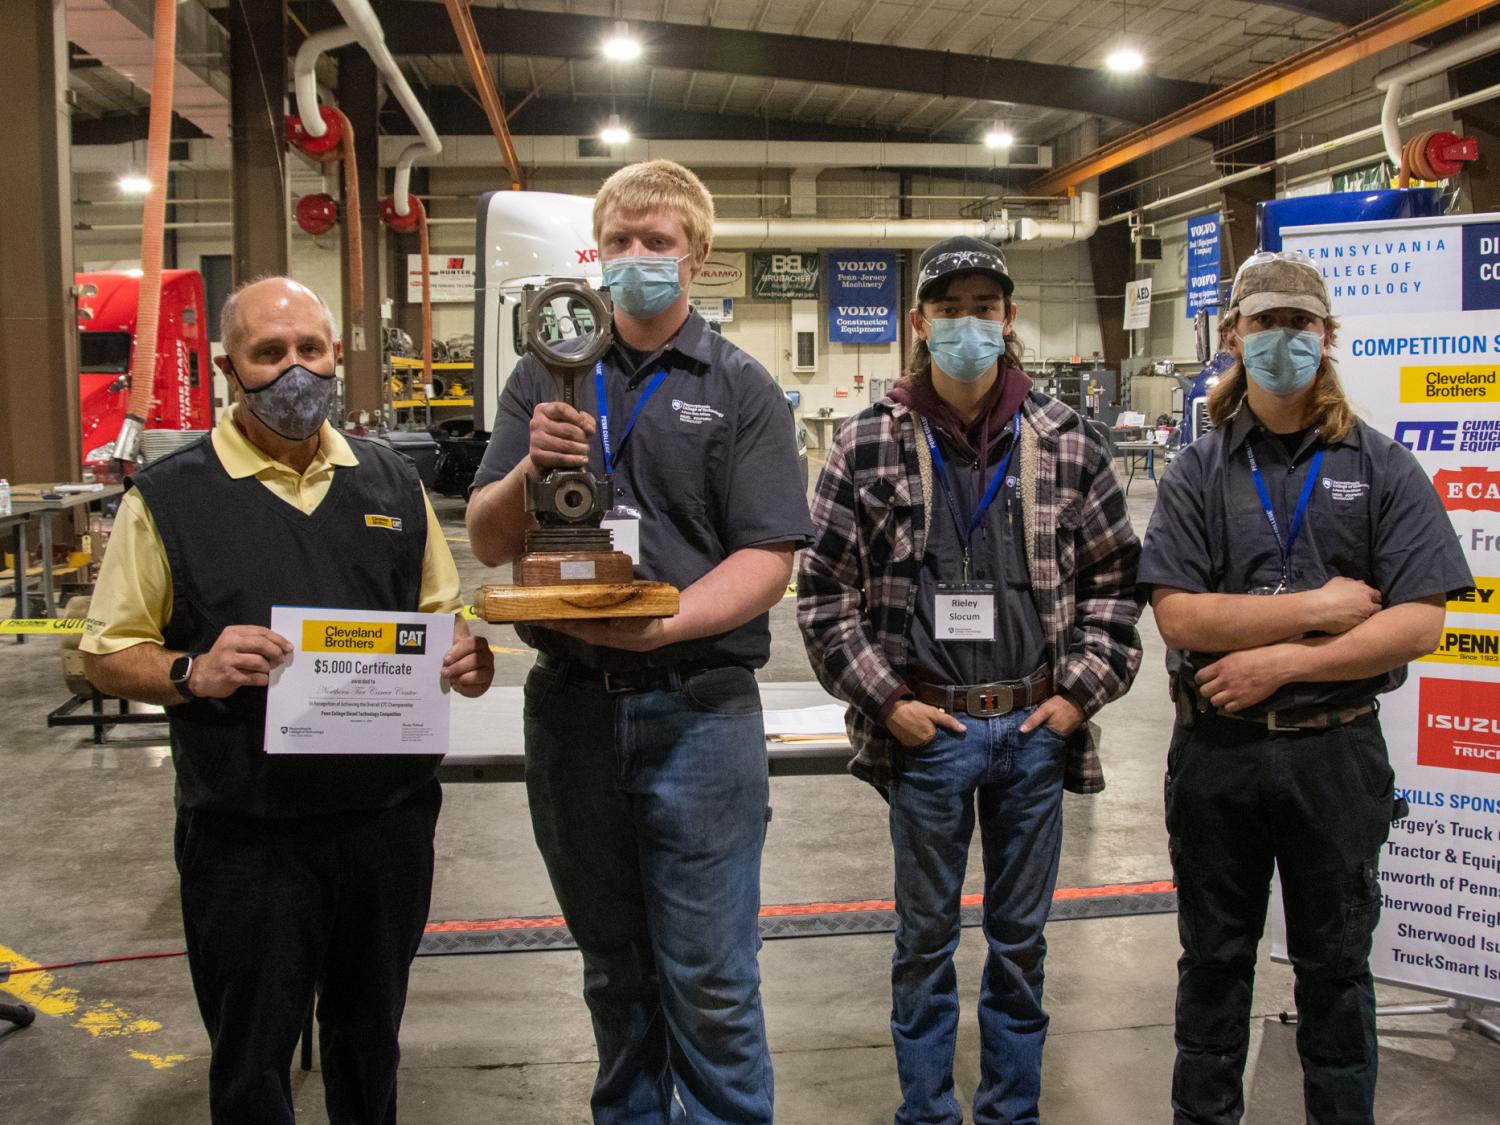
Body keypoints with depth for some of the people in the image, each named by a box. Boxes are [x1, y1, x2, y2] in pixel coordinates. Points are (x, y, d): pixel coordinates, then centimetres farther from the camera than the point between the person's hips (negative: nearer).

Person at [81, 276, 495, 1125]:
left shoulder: (395, 483, 8)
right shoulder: (168, 497, -3)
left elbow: (443, 618, 15)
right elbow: (109, 654, -3)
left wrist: (468, 661, -7)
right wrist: (193, 673, -23)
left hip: (389, 822, 3)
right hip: (249, 838, -3)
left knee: (370, 1040, 20)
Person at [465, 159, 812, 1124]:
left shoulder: (741, 388, 1)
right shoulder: (546, 379, 9)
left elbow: (767, 558, -8)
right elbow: (487, 541, 4)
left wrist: (661, 624, -24)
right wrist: (529, 472, -17)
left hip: (697, 709, -3)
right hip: (571, 706, 3)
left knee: (709, 978, 3)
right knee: (614, 966, 18)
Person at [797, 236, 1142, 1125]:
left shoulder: (1069, 442, 1)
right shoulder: (869, 445, -3)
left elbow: (1116, 576, 6)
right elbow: (825, 591, -1)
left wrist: (1079, 692, -2)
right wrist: (885, 700, -6)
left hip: (1036, 727, 2)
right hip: (926, 728, -1)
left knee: (1021, 941, 15)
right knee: (926, 940, 12)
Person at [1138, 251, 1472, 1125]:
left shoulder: (1384, 470, -1)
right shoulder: (1200, 474, 1)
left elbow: (1418, 625, -10)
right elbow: (1180, 616, -11)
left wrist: (1281, 661, -17)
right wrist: (1321, 605, -14)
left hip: (1335, 751, -1)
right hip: (1216, 749, 1)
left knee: (1335, 964, 14)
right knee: (1215, 958, 16)